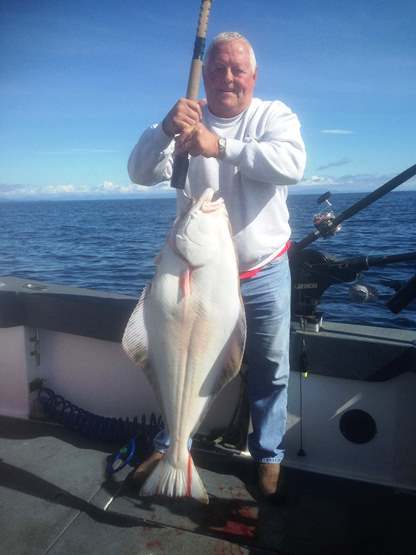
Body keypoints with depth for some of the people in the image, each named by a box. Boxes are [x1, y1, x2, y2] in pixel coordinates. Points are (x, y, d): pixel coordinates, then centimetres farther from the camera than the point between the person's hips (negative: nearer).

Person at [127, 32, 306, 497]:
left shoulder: (274, 115, -3)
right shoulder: (188, 120, 1)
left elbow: (291, 164, -24)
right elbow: (141, 173, -12)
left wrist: (220, 146, -35)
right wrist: (165, 130, -32)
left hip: (264, 275, -1)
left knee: (269, 370, 10)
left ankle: (268, 455, 34)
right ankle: (170, 445, 38)